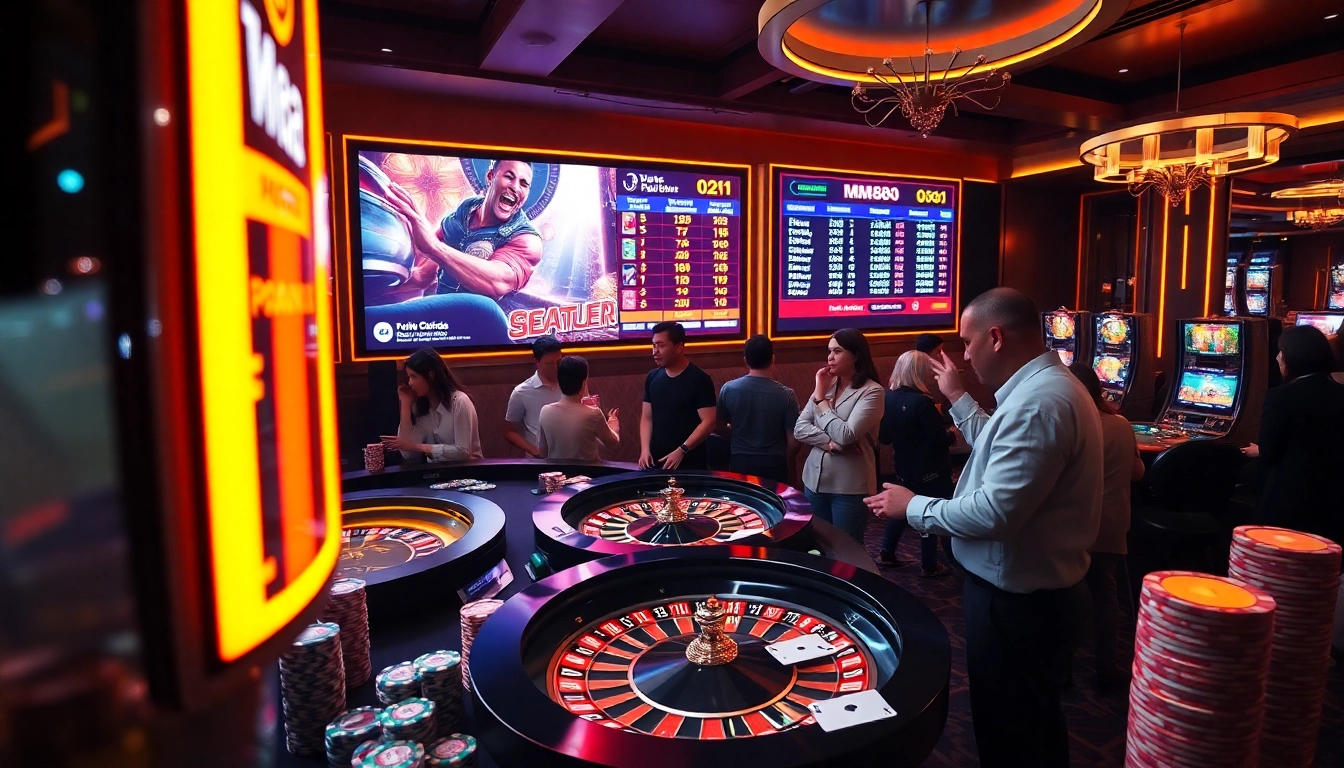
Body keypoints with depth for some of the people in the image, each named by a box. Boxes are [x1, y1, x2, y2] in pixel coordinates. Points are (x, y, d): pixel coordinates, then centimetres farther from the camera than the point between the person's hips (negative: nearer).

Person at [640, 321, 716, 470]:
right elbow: (647, 418, 10)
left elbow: (708, 422, -13)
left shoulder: (699, 379, -9)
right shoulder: (652, 377, 6)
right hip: (656, 461, 5)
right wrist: (645, 449, -5)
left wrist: (681, 451, -19)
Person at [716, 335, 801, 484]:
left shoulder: (728, 389, -10)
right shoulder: (785, 395, -15)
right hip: (773, 464, -1)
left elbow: (720, 428, 1)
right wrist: (781, 458, 9)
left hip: (739, 463, 1)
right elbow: (793, 439, -10)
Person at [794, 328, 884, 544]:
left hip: (849, 487, -6)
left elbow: (845, 436, -21)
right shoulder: (826, 384, 7)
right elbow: (799, 428, 2)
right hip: (814, 481, 6)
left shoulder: (871, 391, -11)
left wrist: (820, 398, -11)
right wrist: (829, 442, -16)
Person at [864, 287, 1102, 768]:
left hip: (1016, 599, -10)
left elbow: (995, 513, -31)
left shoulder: (1036, 403, -28)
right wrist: (957, 398, 17)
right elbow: (1004, 456, 17)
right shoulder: (1044, 386, 7)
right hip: (1036, 591, 10)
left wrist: (913, 507, -17)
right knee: (1030, 723, 27)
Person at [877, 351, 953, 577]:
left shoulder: (890, 398, -2)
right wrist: (953, 435, -1)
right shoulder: (921, 402, -24)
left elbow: (884, 436, 6)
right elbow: (940, 439, -20)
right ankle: (929, 564, 17)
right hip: (929, 470, -7)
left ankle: (886, 552, 24)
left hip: (905, 468, 7)